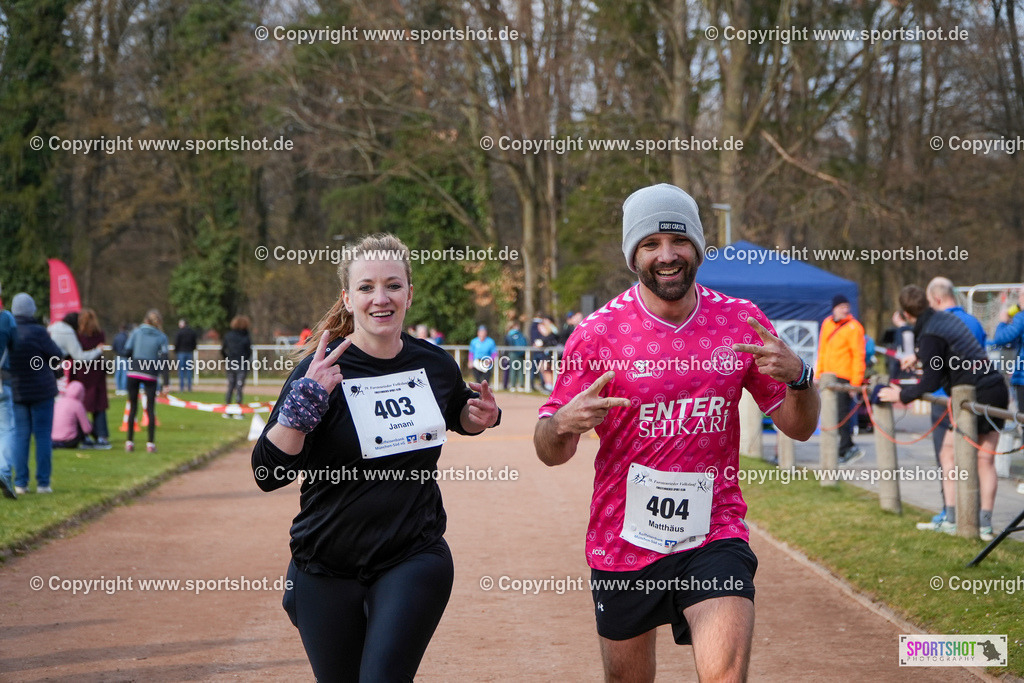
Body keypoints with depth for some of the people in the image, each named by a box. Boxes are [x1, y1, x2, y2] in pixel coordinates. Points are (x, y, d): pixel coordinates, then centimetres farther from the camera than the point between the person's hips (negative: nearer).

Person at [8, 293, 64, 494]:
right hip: (41, 390, -4)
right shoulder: (37, 332, -17)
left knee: (20, 436, 9)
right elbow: (58, 356, -8)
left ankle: (20, 483, 5)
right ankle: (43, 483, 2)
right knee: (43, 436, 4)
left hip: (16, 392, 4)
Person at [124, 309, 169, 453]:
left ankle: (130, 442, 8)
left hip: (134, 372, 1)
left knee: (132, 407, 9)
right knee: (150, 409, 6)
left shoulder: (137, 332, 2)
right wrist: (166, 382, -5)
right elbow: (164, 358, -6)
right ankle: (151, 443, 2)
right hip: (151, 376, -1)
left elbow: (127, 351, -3)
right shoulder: (162, 337, 1)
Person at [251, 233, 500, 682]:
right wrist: (305, 400, -27)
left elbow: (458, 417, 24)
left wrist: (481, 417, 1)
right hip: (328, 570, -1)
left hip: (415, 560, 1)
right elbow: (268, 473, -16)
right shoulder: (324, 370, -10)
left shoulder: (436, 365, 1)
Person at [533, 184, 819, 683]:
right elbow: (549, 452, -4)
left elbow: (798, 427, 5)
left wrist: (797, 377, -17)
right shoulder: (598, 333, -7)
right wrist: (563, 424, -28)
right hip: (622, 542, 0)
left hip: (714, 534, 0)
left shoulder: (743, 323, 0)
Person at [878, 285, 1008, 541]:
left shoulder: (930, 335, -13)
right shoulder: (947, 318, 14)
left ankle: (951, 520, 5)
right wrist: (919, 356, 51)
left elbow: (931, 382, -12)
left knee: (950, 455, 6)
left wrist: (902, 396, 1)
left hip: (976, 395, -8)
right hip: (997, 390, 8)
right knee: (985, 460, 7)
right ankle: (985, 524, 4)